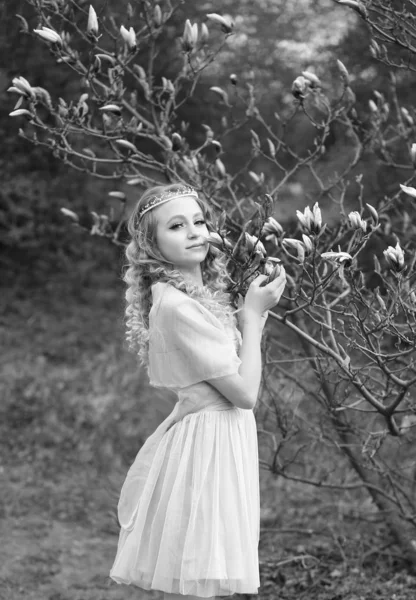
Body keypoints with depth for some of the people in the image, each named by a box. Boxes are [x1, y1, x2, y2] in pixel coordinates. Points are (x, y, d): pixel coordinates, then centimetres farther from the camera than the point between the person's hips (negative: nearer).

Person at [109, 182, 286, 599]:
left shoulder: (197, 294, 10)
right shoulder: (178, 307, -20)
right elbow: (244, 393, -18)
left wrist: (256, 310, 9)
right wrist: (252, 314, -9)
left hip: (214, 436, 10)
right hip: (209, 445, -10)